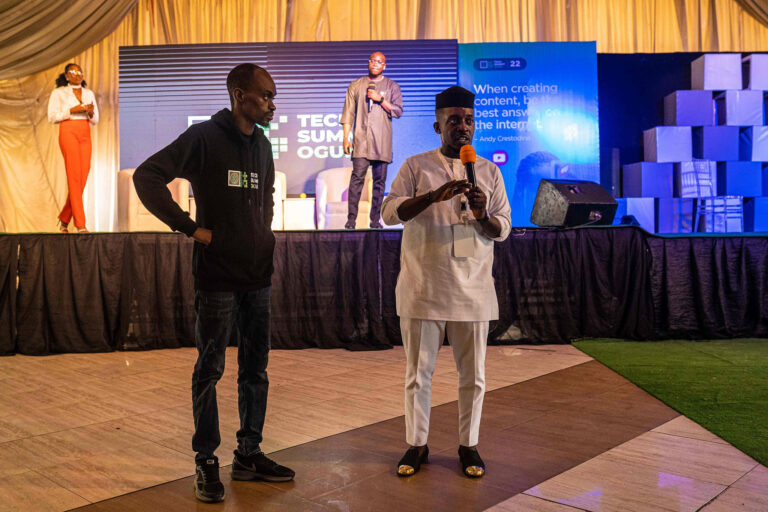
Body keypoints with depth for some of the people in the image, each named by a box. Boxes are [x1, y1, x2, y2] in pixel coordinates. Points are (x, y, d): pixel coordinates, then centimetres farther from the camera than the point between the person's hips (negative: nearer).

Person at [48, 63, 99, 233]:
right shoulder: (58, 93, 7)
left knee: (83, 177, -2)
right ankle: (81, 225, -16)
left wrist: (91, 112, -4)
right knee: (74, 176, -12)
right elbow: (52, 117, 1)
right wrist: (71, 111, -10)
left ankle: (64, 219, 13)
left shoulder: (89, 93, 19)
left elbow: (95, 120, 17)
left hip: (85, 135, 5)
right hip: (68, 132, -5)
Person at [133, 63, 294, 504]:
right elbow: (147, 176, -15)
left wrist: (265, 237, 13)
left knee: (256, 369, 12)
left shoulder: (262, 144, 12)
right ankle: (206, 462, 19)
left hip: (258, 276, 6)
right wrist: (191, 228, -16)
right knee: (210, 370, 5)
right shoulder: (204, 137, -9)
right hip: (218, 276, -6)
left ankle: (249, 455, 26)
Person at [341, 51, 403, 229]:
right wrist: (346, 137, 2)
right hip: (361, 139, -1)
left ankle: (375, 220, 6)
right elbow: (348, 113, 10)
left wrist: (380, 99, -8)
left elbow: (398, 111, 3)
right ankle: (351, 219, -10)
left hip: (382, 140, 1)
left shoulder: (392, 86, 12)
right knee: (357, 177, -11)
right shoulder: (356, 85, 13)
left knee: (379, 180, 1)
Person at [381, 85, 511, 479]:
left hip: (473, 288, 2)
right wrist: (435, 195, -23)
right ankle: (416, 444, 24)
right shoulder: (416, 166, 4)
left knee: (473, 374, 9)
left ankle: (468, 445, 26)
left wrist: (483, 215, -15)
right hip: (423, 287, -1)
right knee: (418, 372, 7)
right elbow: (389, 212, -9)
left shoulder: (489, 171, 10)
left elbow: (503, 229, 8)